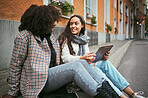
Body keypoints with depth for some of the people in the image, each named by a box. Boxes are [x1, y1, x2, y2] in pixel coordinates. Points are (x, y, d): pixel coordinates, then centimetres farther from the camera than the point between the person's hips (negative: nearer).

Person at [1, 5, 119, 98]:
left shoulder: (50, 37, 18)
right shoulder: (25, 36, -8)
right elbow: (15, 65, -6)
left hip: (51, 75, 8)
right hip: (37, 82, -7)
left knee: (83, 62, -13)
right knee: (75, 67, -26)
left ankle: (106, 87, -17)